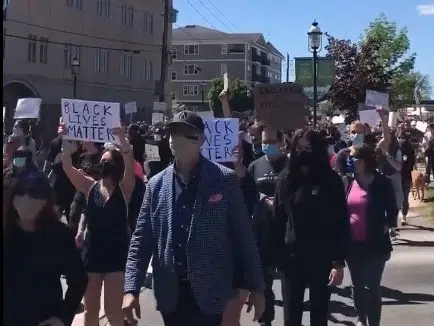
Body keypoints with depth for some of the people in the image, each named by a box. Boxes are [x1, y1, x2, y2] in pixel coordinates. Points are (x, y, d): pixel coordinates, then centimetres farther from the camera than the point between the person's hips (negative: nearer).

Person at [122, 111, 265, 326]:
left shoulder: (225, 180, -4)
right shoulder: (156, 185, 5)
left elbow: (243, 236, -2)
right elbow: (141, 240, 5)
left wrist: (255, 286, -1)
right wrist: (131, 289, -4)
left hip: (209, 293, -3)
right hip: (171, 294, 3)